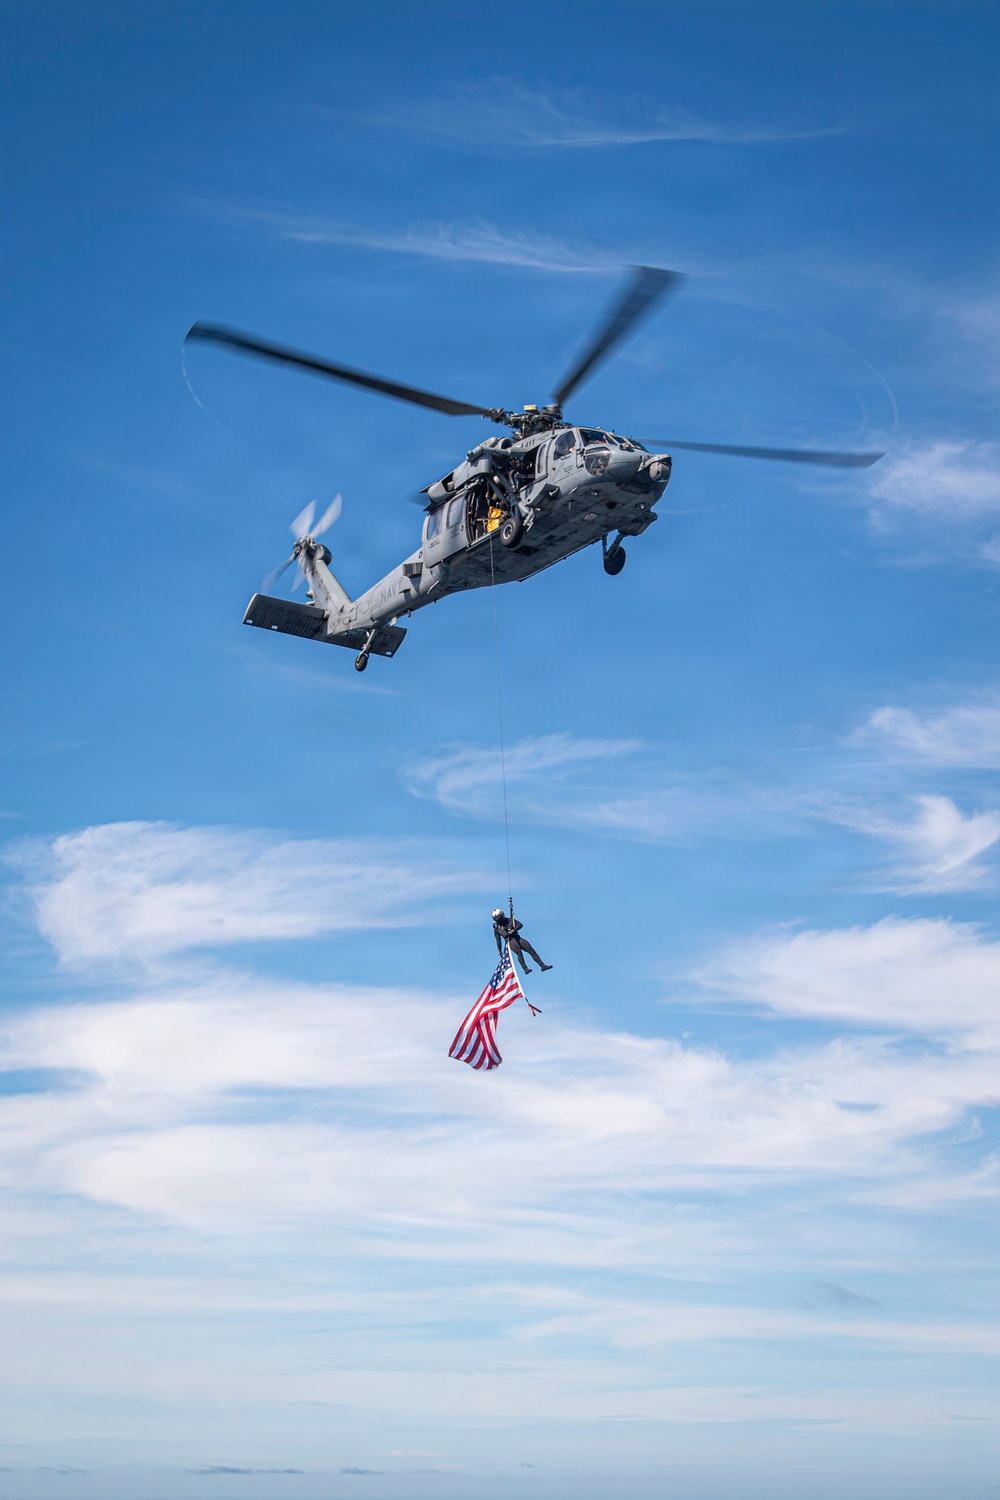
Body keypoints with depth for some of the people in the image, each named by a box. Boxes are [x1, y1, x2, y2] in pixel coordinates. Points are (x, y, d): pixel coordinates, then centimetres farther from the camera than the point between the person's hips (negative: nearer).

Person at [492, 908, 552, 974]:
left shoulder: (509, 920, 14)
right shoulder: (496, 928, 10)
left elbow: (520, 924, 3)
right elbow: (498, 940, 11)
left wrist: (513, 930, -15)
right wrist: (500, 951, 7)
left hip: (518, 938, 4)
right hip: (510, 941, -4)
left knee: (532, 951, -5)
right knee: (519, 952, -31)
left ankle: (542, 966, -2)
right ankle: (525, 969, -37)